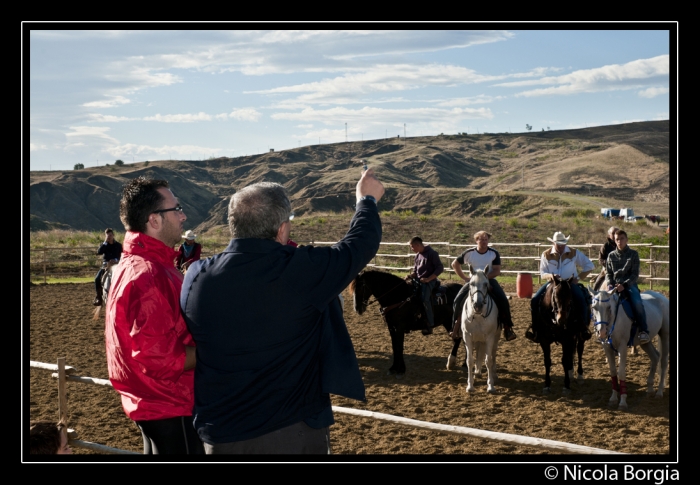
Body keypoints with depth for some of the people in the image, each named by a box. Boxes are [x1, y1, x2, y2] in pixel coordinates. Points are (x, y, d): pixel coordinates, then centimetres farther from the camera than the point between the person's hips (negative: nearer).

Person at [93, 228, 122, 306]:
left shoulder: (118, 245, 6)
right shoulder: (104, 245, 8)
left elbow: (121, 255, 2)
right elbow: (99, 252, -9)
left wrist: (116, 260, -18)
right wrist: (105, 242, -12)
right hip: (106, 265, 2)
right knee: (97, 278, -19)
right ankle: (98, 298, -10)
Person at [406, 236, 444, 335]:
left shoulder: (432, 253, -7)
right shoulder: (417, 256, 15)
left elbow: (440, 268, -11)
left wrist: (428, 279, -19)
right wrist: (411, 276, 0)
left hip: (429, 281, -8)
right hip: (418, 281, 8)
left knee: (425, 298, -29)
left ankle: (430, 325, -24)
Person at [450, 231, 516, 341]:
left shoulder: (494, 253, -4)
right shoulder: (469, 253, -3)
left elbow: (497, 270, -6)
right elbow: (455, 264, 6)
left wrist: (486, 277, -23)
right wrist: (465, 278, -1)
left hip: (489, 280, -1)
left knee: (503, 300, -24)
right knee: (458, 300, -18)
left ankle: (507, 328, -11)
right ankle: (456, 326, 3)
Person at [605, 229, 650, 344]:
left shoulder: (633, 254, 3)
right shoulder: (611, 255, 12)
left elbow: (635, 274, -3)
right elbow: (608, 273, 13)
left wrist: (624, 285, -17)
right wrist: (610, 284, -8)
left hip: (629, 284, -3)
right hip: (614, 285, 3)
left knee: (637, 303, -29)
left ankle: (643, 331, -23)